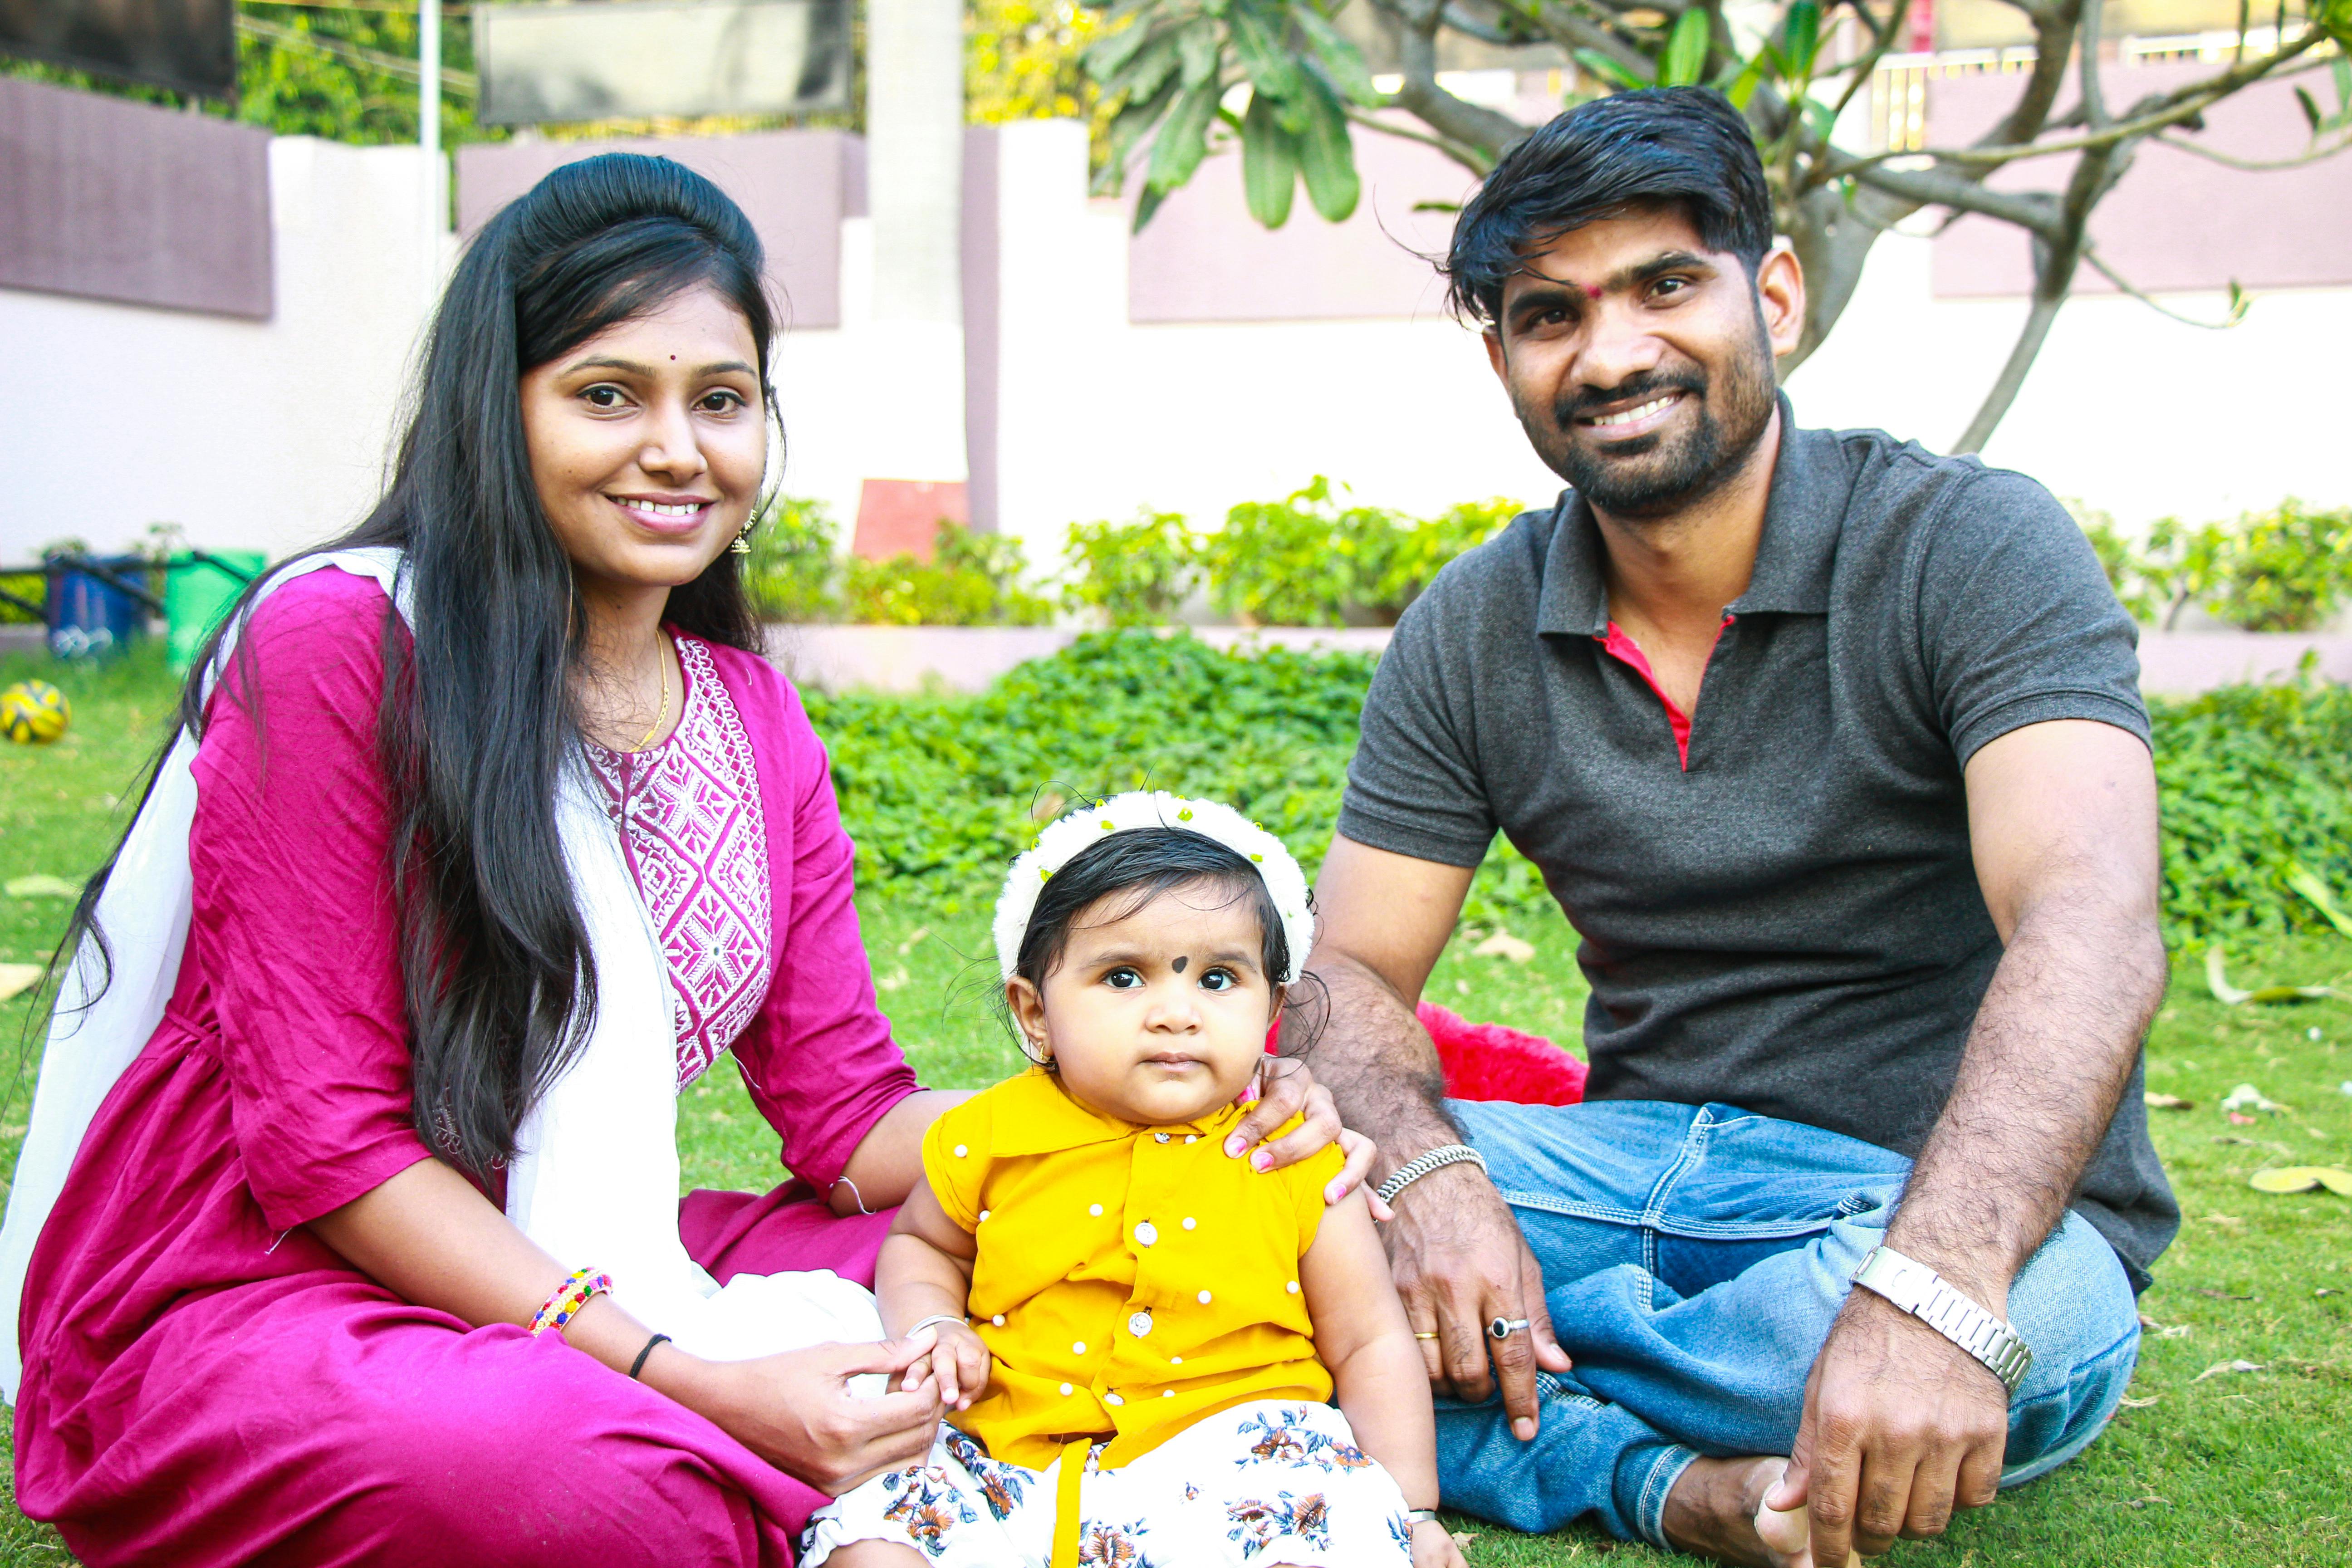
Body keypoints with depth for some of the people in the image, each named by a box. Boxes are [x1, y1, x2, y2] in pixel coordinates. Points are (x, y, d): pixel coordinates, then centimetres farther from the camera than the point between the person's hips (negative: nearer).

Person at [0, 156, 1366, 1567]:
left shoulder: (752, 717, 7)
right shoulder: (343, 646, -14)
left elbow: (847, 1112, 4)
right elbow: (321, 1143, -17)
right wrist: (688, 1381, -25)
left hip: (577, 1273, 7)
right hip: (239, 1305, -6)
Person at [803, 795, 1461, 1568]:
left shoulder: (1298, 1167, 0)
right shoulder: (990, 1139, 3)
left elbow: (1370, 1346, 8)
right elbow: (920, 1243, 24)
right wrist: (933, 1327, 3)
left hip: (1233, 1455, -1)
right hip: (1015, 1459, 2)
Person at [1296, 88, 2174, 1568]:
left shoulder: (1972, 547, -12)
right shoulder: (1474, 631, 3)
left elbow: (2091, 931, -27)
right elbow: (1353, 970, 1)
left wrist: (1930, 1289, -45)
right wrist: (1434, 1182, -23)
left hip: (1960, 1201, -3)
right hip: (1645, 1169, 4)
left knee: (2029, 1323, -38)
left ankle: (1513, 1401, -13)